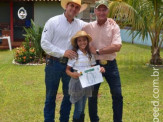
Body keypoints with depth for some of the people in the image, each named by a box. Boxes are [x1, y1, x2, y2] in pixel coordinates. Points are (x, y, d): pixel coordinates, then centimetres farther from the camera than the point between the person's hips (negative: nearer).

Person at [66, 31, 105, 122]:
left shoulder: (90, 55, 3)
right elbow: (67, 70, -8)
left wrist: (100, 69, -9)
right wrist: (72, 74, -28)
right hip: (77, 82, -5)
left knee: (82, 109, 15)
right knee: (78, 109, -1)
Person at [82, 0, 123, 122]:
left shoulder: (114, 27, -3)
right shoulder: (88, 27, 1)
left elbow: (117, 47, -16)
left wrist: (98, 51, -19)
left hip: (110, 65, -1)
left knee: (117, 95, 2)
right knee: (92, 95, 9)